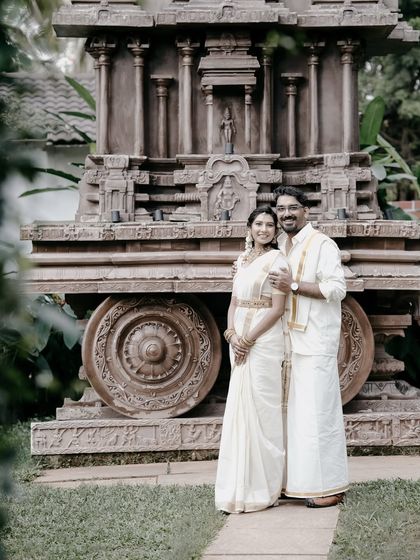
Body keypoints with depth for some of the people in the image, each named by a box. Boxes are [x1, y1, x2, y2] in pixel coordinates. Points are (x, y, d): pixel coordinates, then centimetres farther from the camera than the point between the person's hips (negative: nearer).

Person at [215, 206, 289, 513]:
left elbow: (277, 308, -12)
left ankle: (263, 487, 6)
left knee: (261, 409, -3)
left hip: (264, 340, -7)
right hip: (240, 341, 7)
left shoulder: (276, 260, -5)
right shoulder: (243, 259, 15)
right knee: (240, 410, 8)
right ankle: (242, 486, 17)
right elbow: (234, 302, 14)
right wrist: (232, 334, -3)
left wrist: (248, 339, -14)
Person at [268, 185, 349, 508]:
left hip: (316, 341, -8)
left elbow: (337, 288, -18)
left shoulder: (322, 244, -8)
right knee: (297, 409, 10)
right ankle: (302, 480, 18)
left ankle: (330, 486, 2)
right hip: (291, 339, 8)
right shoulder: (280, 246, 15)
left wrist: (293, 285, -20)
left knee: (319, 410, -6)